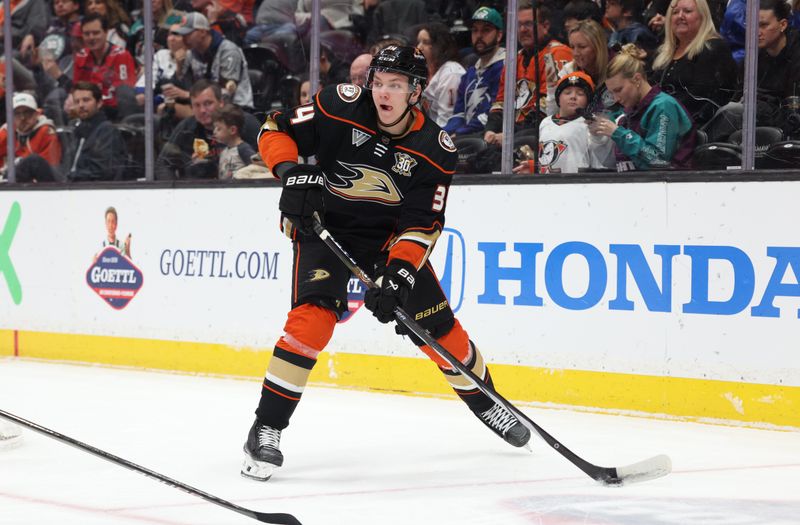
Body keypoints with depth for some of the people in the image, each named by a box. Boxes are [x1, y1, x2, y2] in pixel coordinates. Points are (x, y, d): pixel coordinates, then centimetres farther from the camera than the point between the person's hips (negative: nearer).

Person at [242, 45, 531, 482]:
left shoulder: (434, 149, -16)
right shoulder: (340, 108, -20)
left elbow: (421, 224, -15)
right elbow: (275, 132, -11)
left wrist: (399, 272, -30)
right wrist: (292, 174, -29)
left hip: (388, 236, 3)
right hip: (323, 225, -2)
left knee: (439, 327, 5)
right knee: (314, 315, -25)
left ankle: (483, 401, 34)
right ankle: (265, 429, -20)